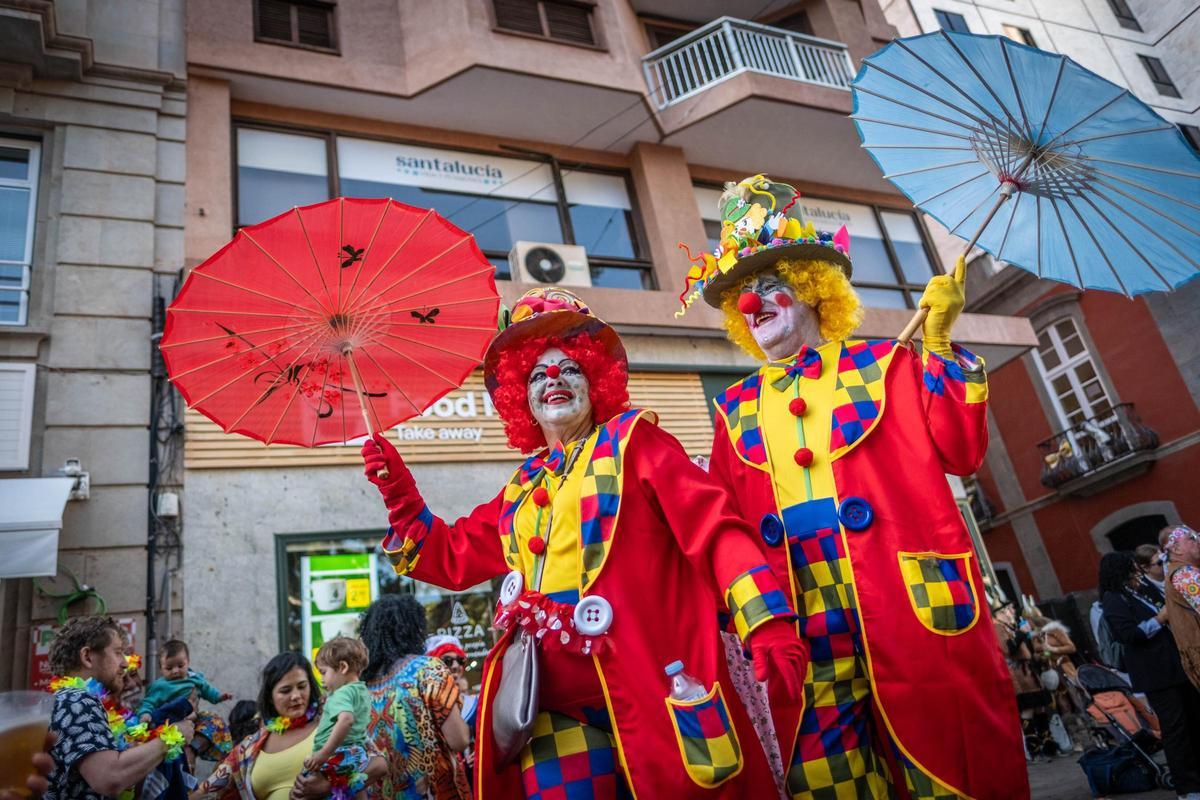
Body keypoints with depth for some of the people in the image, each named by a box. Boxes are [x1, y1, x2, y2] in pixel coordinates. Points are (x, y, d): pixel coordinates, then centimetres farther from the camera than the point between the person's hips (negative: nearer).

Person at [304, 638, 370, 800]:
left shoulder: (343, 693, -10)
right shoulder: (362, 691, 19)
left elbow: (346, 719, -30)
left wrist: (324, 753, -30)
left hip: (339, 755, -10)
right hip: (358, 752, 10)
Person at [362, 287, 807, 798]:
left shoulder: (630, 439, 3)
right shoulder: (522, 487, 18)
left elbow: (713, 527, -6)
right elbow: (452, 557, 27)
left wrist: (769, 626, -17)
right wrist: (400, 495, 15)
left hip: (650, 687, -4)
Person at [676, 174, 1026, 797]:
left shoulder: (880, 365, 8)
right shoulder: (736, 408, 15)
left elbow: (960, 453, 0)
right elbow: (722, 514, 11)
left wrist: (939, 348, -4)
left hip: (907, 601, -2)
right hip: (796, 618, 2)